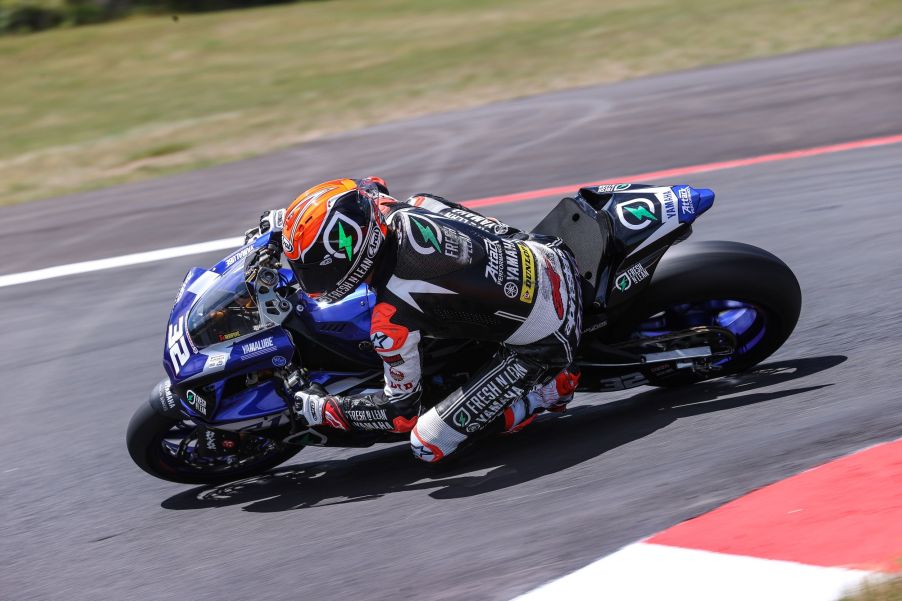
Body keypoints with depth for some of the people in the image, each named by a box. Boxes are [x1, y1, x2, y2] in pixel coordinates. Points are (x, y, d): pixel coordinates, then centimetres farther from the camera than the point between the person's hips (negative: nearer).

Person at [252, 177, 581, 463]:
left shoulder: (391, 321, -25)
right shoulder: (403, 209, -8)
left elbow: (401, 412, -9)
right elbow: (369, 190, 20)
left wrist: (321, 410, 2)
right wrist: (288, 219, 19)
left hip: (541, 345, -7)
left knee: (429, 444, -1)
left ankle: (552, 388, 4)